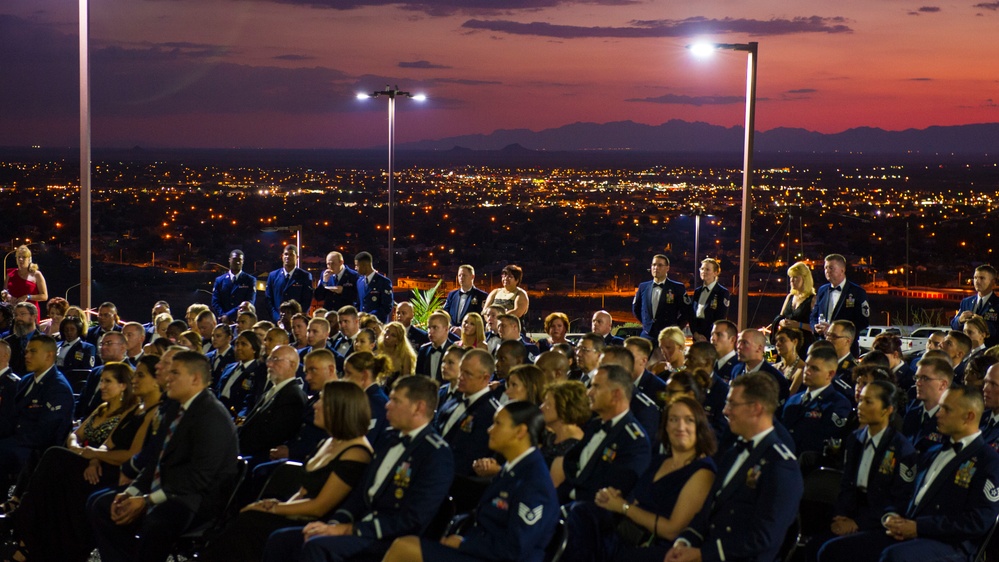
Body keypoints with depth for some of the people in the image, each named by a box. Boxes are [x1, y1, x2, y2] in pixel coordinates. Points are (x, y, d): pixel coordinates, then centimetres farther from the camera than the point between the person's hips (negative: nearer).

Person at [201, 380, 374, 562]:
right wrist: (277, 505, -2)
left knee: (248, 522, -19)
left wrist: (273, 508, -7)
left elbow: (319, 507, -15)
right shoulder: (330, 442, 14)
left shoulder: (355, 453, -15)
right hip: (299, 518, 8)